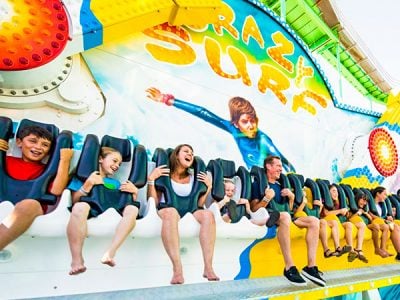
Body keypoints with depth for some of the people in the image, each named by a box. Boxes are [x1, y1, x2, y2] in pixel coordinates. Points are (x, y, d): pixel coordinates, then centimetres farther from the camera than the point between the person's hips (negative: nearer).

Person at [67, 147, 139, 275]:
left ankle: (110, 252, -35)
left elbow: (123, 205, 21)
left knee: (132, 209, -26)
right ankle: (77, 260, -34)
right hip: (89, 211, -3)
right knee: (80, 206, -37)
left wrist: (134, 192, 5)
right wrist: (89, 184, -6)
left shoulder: (115, 183, 29)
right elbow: (74, 201, 4)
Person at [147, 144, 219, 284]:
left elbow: (198, 205, 14)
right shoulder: (163, 174, 6)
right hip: (166, 210, -3)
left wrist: (208, 187, 7)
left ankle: (208, 267, -31)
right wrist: (151, 179, -9)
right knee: (170, 212, -40)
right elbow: (153, 202, 0)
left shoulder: (194, 178, 17)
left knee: (208, 214, -28)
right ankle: (177, 270, -43)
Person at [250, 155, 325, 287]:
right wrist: (267, 198, -23)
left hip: (282, 217, 8)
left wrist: (291, 197, 5)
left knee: (314, 221, -8)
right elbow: (253, 209, -10)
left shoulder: (279, 185, 23)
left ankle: (311, 266, -15)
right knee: (285, 216, -40)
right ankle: (289, 267, -36)